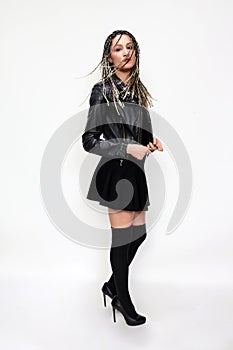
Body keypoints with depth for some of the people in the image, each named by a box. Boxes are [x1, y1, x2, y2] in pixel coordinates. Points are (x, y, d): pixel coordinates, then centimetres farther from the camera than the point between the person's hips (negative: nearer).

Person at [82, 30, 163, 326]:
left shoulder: (138, 90, 13)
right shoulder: (102, 91, -8)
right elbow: (89, 141, -11)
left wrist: (151, 142, 2)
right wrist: (129, 148, -17)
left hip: (135, 171, 8)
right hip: (116, 171, -7)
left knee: (138, 233, 11)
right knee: (123, 237, 2)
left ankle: (112, 285, 34)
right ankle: (123, 301, 24)